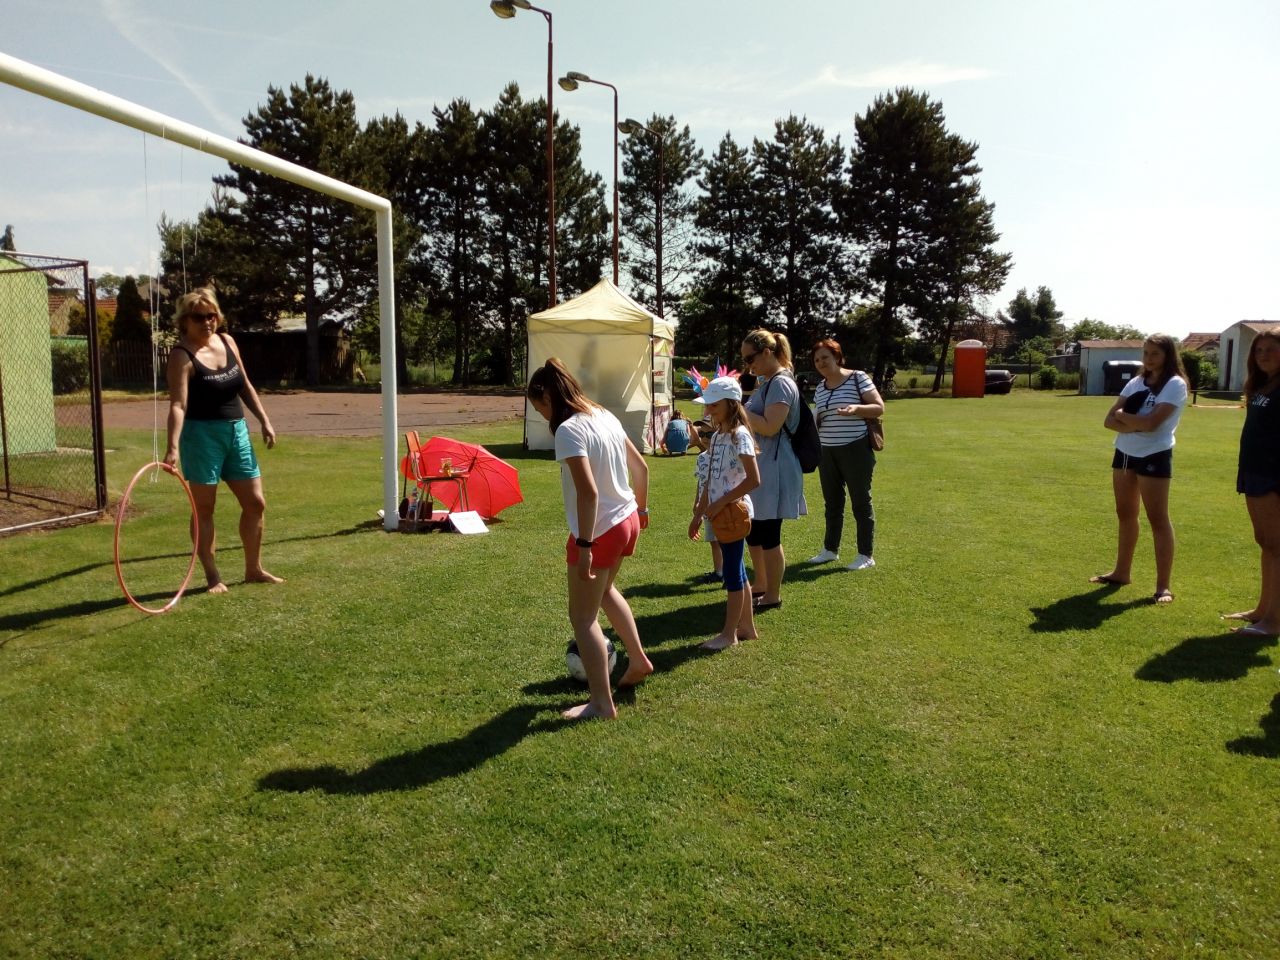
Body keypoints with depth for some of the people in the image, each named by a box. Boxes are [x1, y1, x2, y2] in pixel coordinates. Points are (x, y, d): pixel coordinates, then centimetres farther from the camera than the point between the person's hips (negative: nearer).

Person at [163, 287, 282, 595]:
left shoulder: (227, 342, 6)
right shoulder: (182, 356, -14)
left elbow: (245, 386, 16)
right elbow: (178, 405, -24)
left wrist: (264, 421, 12)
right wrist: (173, 446, -35)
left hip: (236, 431, 7)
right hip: (202, 434, -7)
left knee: (256, 503, 9)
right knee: (204, 508, 3)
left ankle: (254, 569, 23)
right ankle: (212, 576, 14)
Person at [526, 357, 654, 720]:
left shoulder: (568, 430, -20)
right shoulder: (605, 416, 6)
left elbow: (588, 492, -29)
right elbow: (641, 467, 13)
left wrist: (584, 545, -24)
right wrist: (640, 509, 27)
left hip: (600, 530, -9)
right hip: (627, 521, 9)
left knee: (583, 617, 6)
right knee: (604, 589, 32)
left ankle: (602, 703, 14)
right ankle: (638, 661, 44)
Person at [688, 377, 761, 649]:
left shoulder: (739, 435, -15)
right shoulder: (717, 436, 11)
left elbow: (753, 480, -20)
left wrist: (721, 503, -20)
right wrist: (699, 513, 13)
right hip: (719, 512, 9)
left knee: (732, 570, 0)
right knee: (735, 569, 15)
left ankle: (729, 634, 10)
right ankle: (747, 627, 26)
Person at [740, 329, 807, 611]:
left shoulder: (781, 383, -16)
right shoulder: (767, 382, 15)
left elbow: (770, 427, -24)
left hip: (773, 469, -10)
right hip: (759, 467, 10)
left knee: (768, 535, -1)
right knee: (752, 530, 18)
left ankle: (773, 595, 11)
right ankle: (760, 585, 32)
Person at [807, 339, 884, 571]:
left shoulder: (857, 378, -5)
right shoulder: (820, 387, 12)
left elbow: (879, 408, -8)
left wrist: (857, 408, -25)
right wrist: (813, 423, 1)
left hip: (855, 450, -6)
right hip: (827, 452, 6)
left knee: (860, 502, -1)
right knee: (832, 502, 13)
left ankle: (866, 555, 6)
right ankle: (830, 550, 24)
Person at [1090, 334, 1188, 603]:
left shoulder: (1175, 384, -10)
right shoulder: (1136, 382, 10)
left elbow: (1151, 423, -22)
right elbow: (1109, 420, 3)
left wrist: (1122, 415, -6)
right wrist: (1134, 424, -16)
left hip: (1154, 457, -7)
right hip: (1125, 454, 7)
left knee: (1158, 519, -6)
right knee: (1125, 514, 14)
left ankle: (1163, 586, -3)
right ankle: (1122, 571, 26)